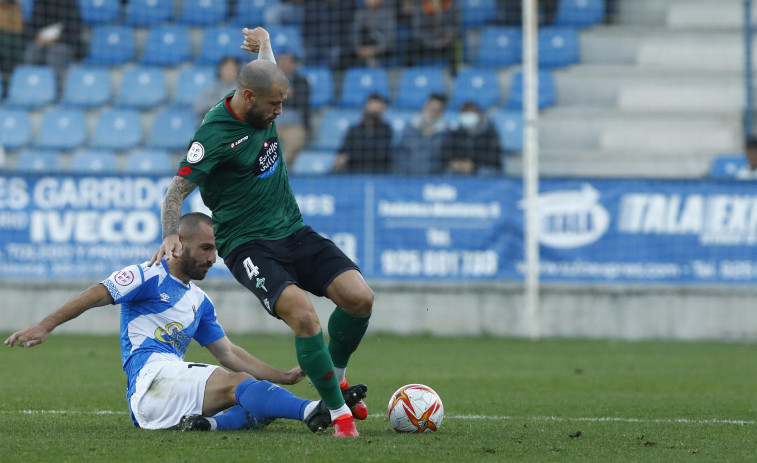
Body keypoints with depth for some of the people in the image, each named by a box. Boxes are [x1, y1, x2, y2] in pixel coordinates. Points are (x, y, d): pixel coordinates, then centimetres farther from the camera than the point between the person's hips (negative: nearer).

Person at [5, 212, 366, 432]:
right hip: (150, 377, -8)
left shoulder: (199, 301, 27)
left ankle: (208, 423, -33)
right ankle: (314, 411, -44)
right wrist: (45, 326, -18)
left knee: (265, 405, -9)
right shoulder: (150, 277, 4)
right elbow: (97, 295, -6)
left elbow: (229, 354, 28)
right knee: (237, 384, -27)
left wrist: (284, 377, 20)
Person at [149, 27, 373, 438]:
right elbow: (175, 192, -17)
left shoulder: (260, 107, 4)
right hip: (248, 245, -7)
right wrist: (171, 235, -32)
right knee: (302, 314, -30)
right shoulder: (215, 135, -17)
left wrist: (263, 41, 19)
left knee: (360, 297, -12)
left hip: (293, 232, 7)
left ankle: (336, 377, 16)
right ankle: (339, 412, -17)